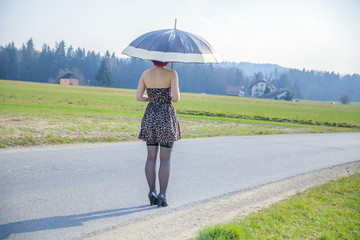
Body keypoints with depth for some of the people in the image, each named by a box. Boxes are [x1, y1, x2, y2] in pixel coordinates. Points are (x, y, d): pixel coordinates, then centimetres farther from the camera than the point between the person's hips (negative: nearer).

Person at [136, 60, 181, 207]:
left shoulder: (146, 74, 2)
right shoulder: (171, 74, -10)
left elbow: (138, 97, 2)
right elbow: (175, 98, -16)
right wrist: (177, 95, 7)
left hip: (150, 115, 4)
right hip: (166, 115, -4)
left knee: (151, 157, 10)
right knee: (165, 159, 3)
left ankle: (152, 192, 12)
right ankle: (162, 195, 3)